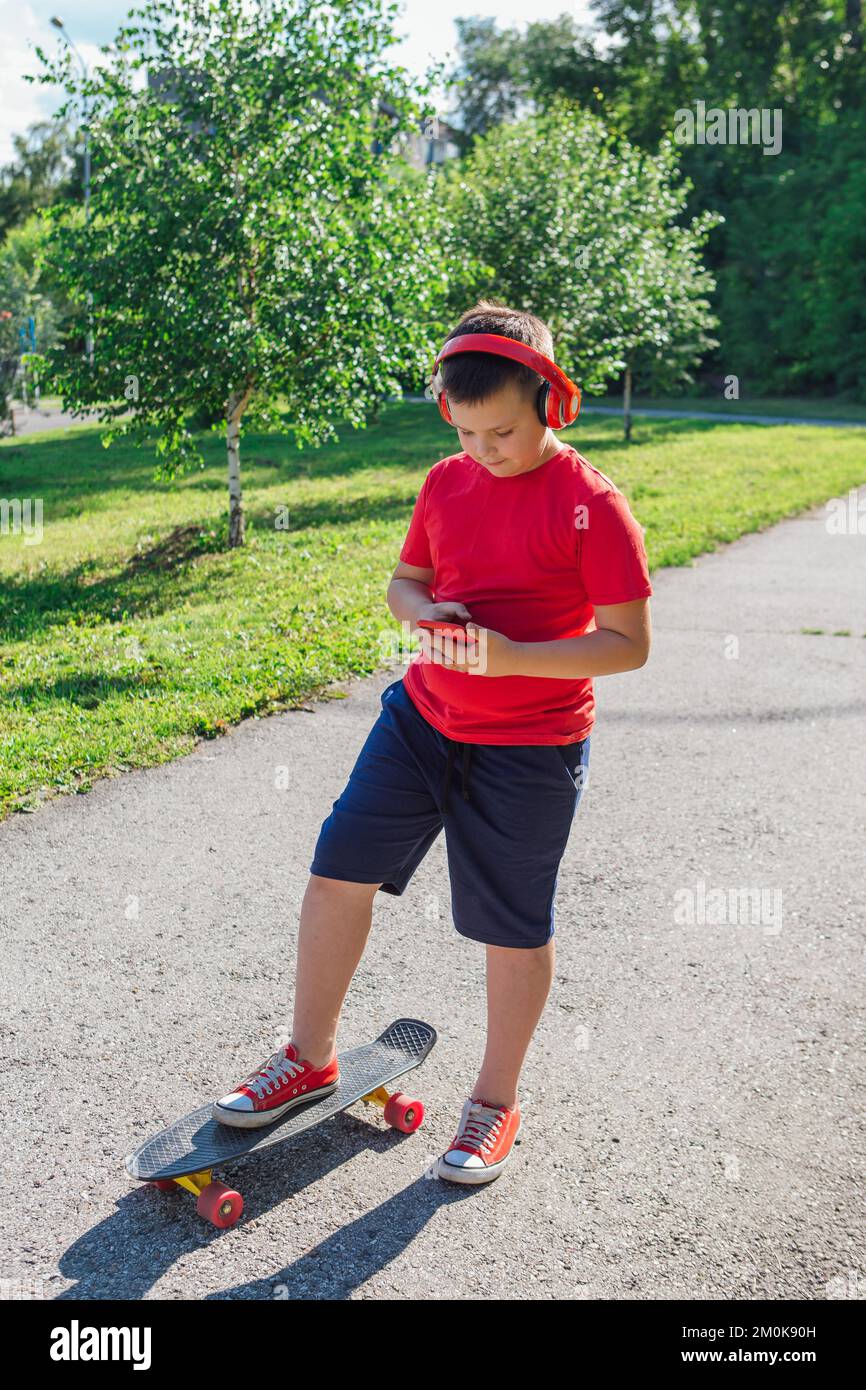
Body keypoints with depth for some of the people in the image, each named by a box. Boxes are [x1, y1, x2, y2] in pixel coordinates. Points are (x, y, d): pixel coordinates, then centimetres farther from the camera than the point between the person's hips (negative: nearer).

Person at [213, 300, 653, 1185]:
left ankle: (496, 1102, 29)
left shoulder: (590, 505, -14)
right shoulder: (447, 482, 3)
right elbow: (403, 580, 14)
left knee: (513, 929, 7)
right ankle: (310, 1057, 27)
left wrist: (509, 656, -26)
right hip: (422, 714, 6)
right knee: (338, 870, 6)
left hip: (528, 748, -5)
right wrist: (427, 612, -10)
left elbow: (628, 644, -15)